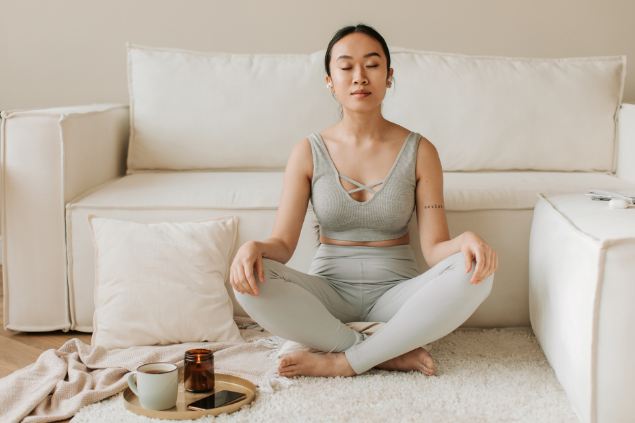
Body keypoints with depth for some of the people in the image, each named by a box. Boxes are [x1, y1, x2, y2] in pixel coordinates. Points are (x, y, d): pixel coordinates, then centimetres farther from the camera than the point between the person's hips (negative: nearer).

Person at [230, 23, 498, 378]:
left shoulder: (419, 151, -1)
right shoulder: (309, 153, 0)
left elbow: (434, 247, -6)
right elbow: (283, 244, -4)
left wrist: (465, 241, -30)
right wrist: (253, 248, -28)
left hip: (396, 292, 0)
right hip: (329, 292, 0)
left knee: (474, 274, -29)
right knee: (251, 280, -29)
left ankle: (344, 362, -21)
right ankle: (392, 355, -21)